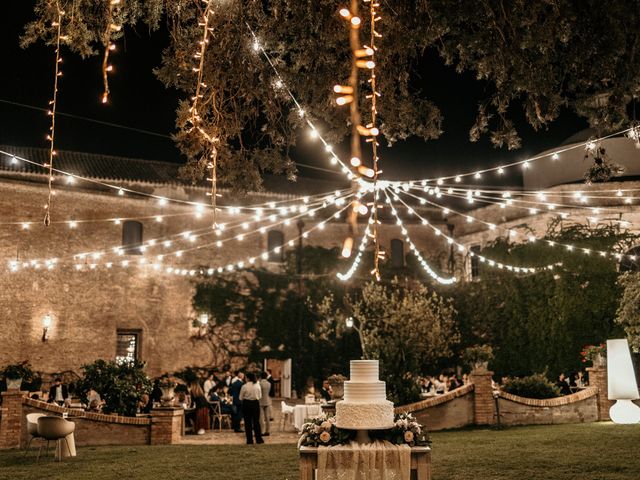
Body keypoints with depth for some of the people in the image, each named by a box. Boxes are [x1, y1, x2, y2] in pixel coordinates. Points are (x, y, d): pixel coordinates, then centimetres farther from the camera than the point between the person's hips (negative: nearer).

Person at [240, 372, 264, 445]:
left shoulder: (244, 386, -12)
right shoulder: (258, 385, -4)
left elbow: (241, 398, -4)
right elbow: (260, 396, 6)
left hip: (246, 403, -2)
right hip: (256, 403, 2)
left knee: (248, 422, 5)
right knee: (256, 421, 9)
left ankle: (249, 440, 6)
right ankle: (259, 439, 10)